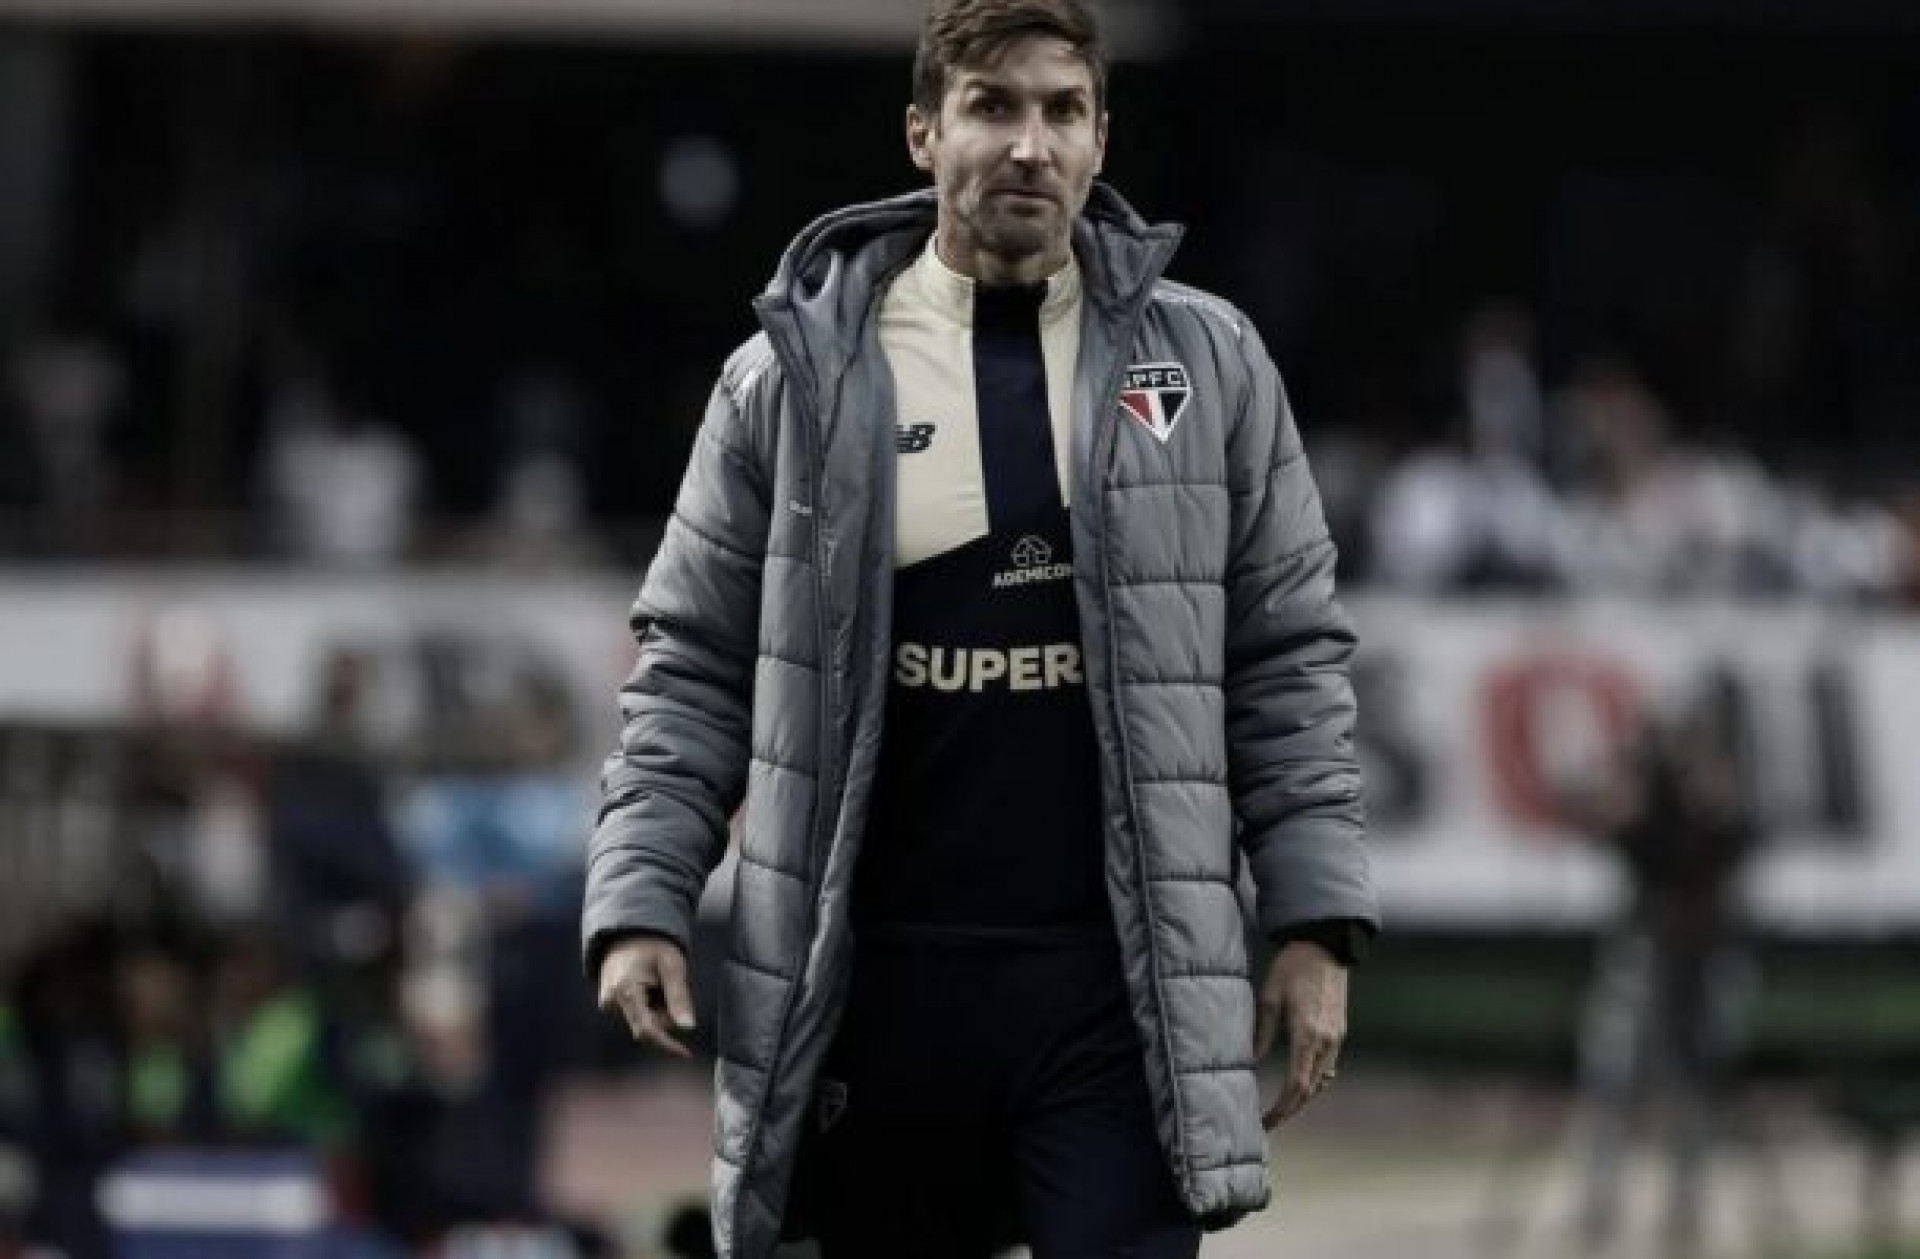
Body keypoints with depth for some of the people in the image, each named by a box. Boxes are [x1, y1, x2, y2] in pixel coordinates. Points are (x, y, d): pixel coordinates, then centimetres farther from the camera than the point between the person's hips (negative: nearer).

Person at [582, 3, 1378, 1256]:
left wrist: (1316, 922, 3)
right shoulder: (800, 376, 3)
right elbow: (695, 668, 8)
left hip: (1119, 981, 0)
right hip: (880, 984, 0)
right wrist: (641, 903, -3)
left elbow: (1290, 662, 9)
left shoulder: (1207, 364, 6)